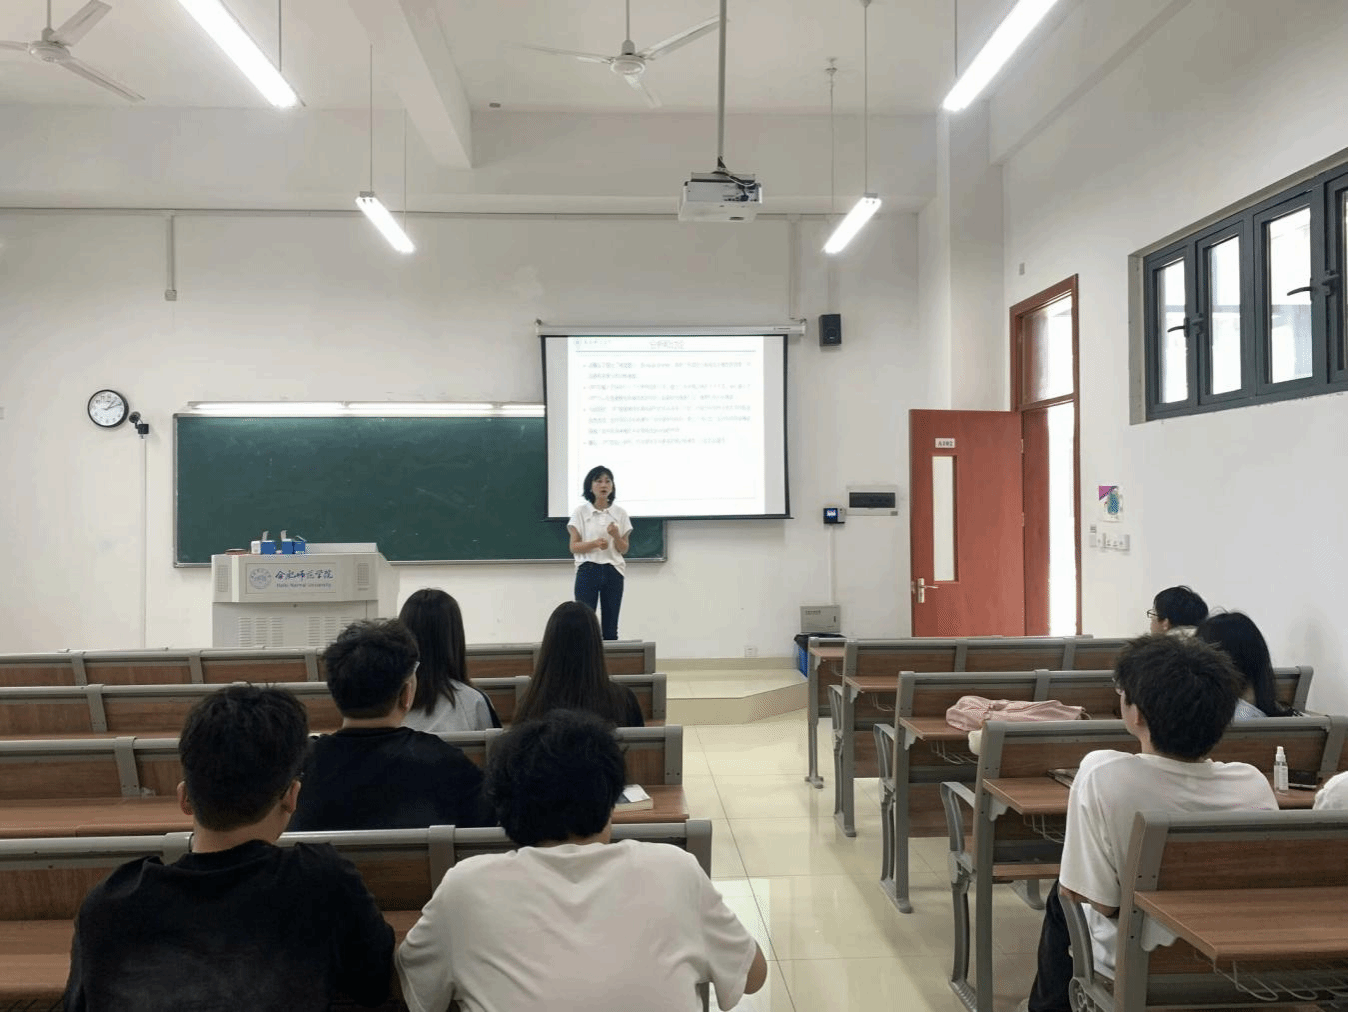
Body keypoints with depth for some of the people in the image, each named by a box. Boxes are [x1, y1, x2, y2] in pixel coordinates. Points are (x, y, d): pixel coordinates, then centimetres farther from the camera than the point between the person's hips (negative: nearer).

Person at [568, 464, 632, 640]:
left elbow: (624, 550, 6)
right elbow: (574, 547, -3)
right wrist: (595, 543, -20)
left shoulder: (620, 513, 5)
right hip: (588, 571, -2)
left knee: (610, 627, 4)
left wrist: (616, 536, -15)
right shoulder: (580, 512, 0)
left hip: (613, 572, 2)